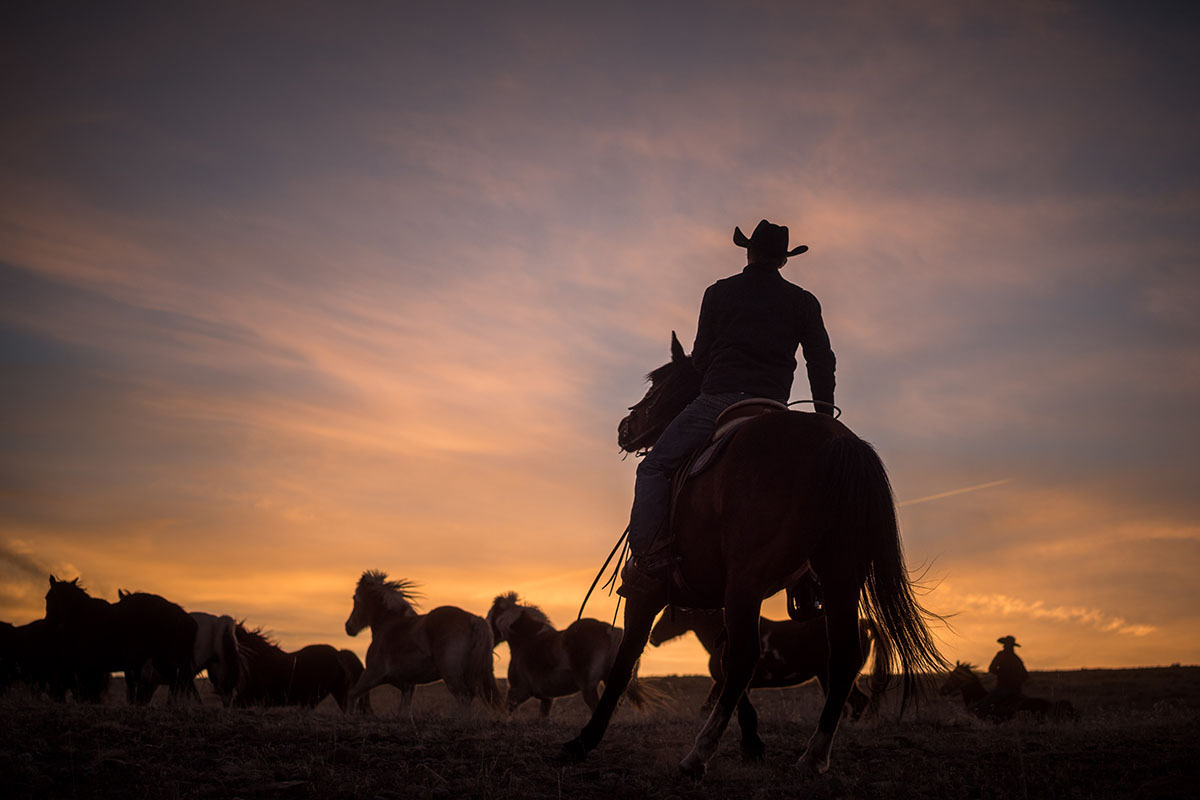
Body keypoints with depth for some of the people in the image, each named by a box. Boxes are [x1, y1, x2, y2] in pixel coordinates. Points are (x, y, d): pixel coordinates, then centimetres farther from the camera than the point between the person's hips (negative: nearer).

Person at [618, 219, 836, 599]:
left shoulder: (719, 293, 9)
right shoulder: (803, 302, 13)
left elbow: (701, 355, 11)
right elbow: (822, 360, 9)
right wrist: (825, 412, 13)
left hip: (719, 397, -3)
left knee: (654, 467, 3)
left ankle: (648, 556, -15)